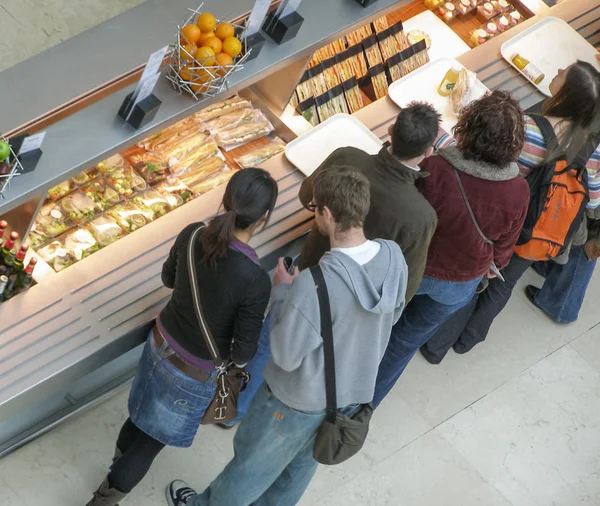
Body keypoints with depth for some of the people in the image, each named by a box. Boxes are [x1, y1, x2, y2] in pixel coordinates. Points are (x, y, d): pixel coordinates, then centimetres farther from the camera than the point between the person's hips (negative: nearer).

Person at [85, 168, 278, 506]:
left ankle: (118, 468, 58)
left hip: (160, 343, 6)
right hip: (194, 373, -6)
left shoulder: (192, 234, -17)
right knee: (156, 437, 20)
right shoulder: (256, 279, -34)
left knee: (144, 415, 32)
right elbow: (243, 353, -23)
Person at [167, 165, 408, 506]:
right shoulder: (395, 258, -18)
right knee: (302, 462, 31)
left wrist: (282, 291, -12)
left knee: (253, 461, 23)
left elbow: (286, 355, -25)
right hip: (355, 391, 5)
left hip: (300, 398, -5)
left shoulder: (316, 282, -38)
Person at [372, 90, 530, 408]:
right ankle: (368, 400, 43)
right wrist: (492, 266, 15)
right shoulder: (518, 192, -23)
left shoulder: (434, 170, -33)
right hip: (460, 283, 2)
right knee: (408, 337, 24)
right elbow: (504, 245, -5)